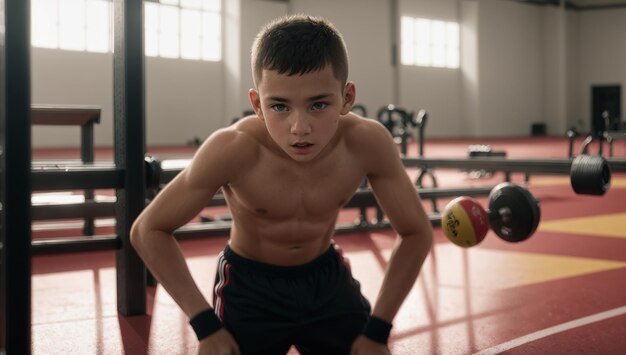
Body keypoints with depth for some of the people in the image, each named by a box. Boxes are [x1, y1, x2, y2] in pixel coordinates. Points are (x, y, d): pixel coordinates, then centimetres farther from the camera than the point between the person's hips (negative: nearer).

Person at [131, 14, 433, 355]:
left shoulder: (366, 143, -24)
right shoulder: (234, 150, -30)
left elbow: (416, 233, -9)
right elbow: (148, 230, -18)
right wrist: (206, 325, -22)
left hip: (326, 277, 2)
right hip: (249, 287, -2)